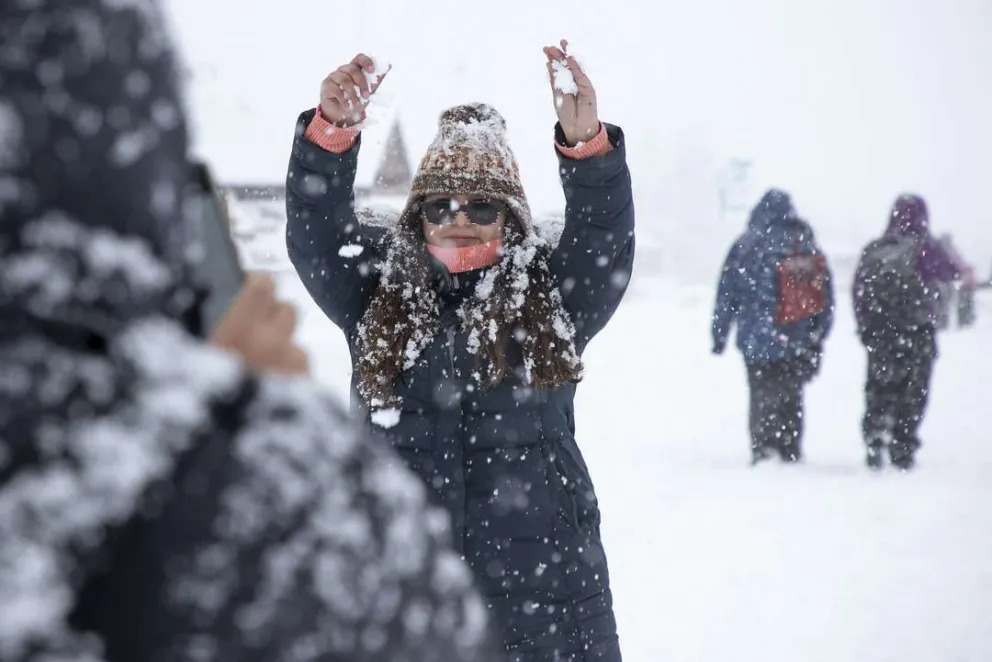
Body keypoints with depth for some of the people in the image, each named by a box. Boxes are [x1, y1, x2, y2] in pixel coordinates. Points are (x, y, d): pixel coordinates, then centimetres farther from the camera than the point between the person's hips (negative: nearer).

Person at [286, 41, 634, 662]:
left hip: (545, 573, 0)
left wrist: (586, 143, -31)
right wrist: (331, 131, -25)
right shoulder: (380, 294, 5)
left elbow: (605, 238, -13)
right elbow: (315, 232, -7)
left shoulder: (553, 297, 2)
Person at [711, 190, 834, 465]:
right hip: (799, 346, 3)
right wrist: (817, 339, 18)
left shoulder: (747, 247, -5)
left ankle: (764, 453, -5)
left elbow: (727, 297, -4)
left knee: (763, 401, 1)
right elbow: (827, 301, 13)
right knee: (791, 401, 13)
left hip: (759, 343, -3)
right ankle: (791, 455, 13)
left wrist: (719, 334, 3)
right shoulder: (812, 251, 8)